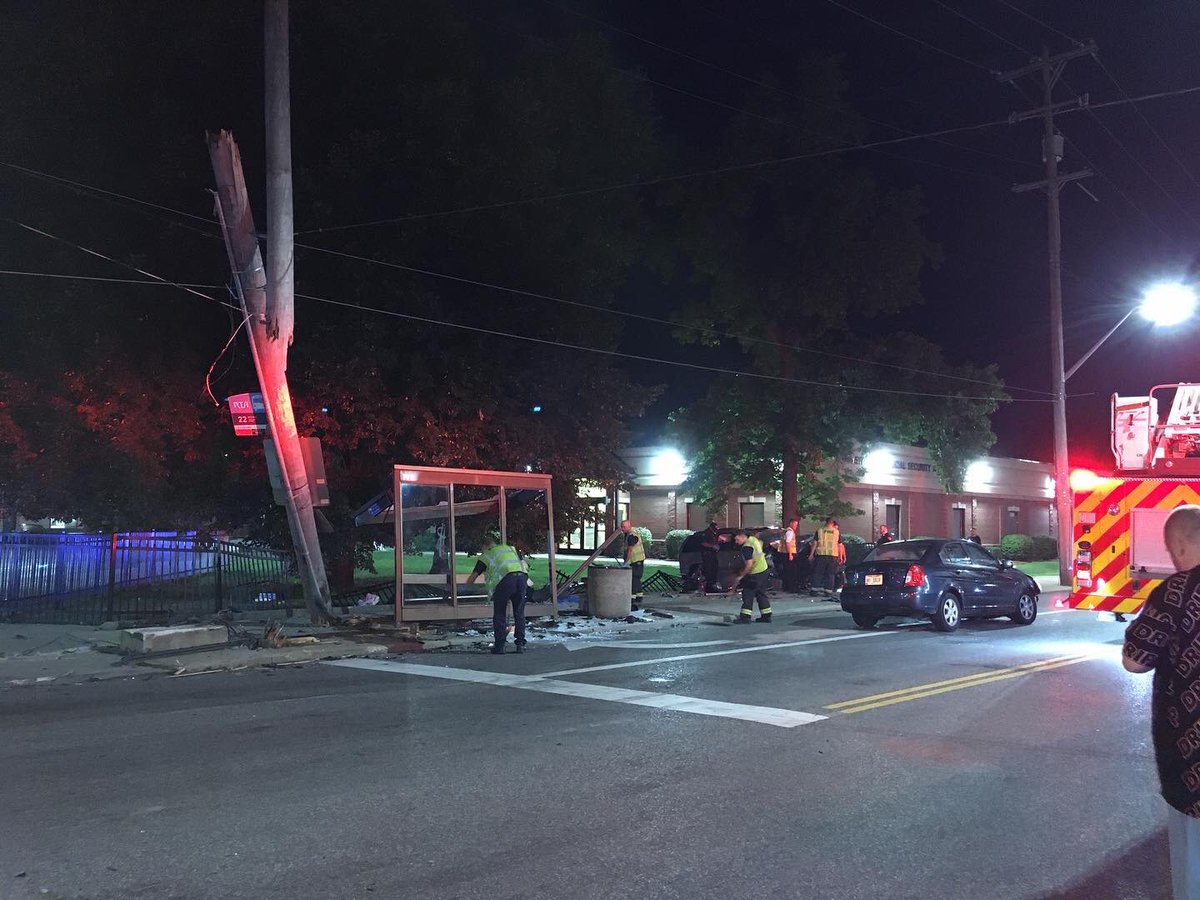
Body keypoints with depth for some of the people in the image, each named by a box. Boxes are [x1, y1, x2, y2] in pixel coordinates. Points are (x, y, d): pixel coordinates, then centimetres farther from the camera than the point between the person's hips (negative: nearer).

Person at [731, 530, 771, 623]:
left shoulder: (746, 547, -23)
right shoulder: (753, 539, 4)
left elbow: (749, 564, -27)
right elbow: (761, 543, 27)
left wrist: (741, 576, -19)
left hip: (755, 574, -10)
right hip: (763, 570, 10)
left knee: (747, 594, -5)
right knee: (761, 593, 15)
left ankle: (745, 617, -6)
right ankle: (766, 616, 20)